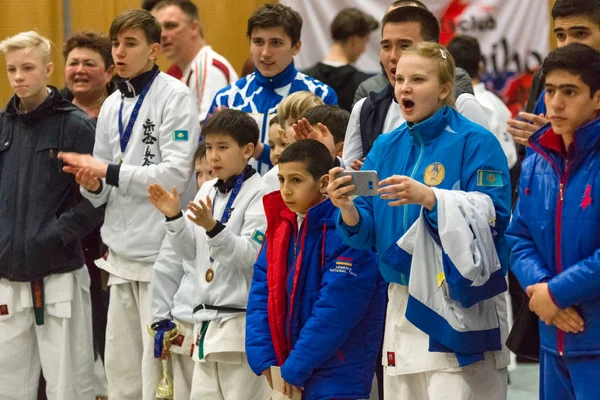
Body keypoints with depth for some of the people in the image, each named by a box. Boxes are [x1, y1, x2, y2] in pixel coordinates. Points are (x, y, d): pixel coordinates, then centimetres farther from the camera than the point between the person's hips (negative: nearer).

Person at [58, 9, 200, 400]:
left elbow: (177, 173, -16)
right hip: (122, 252, 8)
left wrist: (109, 171, -15)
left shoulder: (175, 96, -7)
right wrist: (94, 184, -5)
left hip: (161, 253, -7)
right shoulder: (112, 106, 15)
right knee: (121, 366, 11)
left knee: (157, 366, -6)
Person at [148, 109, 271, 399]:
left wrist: (213, 228, -29)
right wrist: (174, 217, 0)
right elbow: (190, 251, 16)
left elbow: (250, 254, -17)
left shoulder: (258, 195, -9)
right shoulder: (207, 192, 13)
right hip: (207, 319, 8)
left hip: (241, 321, -8)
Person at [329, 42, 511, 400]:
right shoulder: (387, 148, 11)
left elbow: (493, 214, -17)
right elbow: (367, 233, 7)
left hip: (460, 307, -6)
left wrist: (428, 197, -29)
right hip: (404, 301, 6)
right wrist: (347, 208, -16)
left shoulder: (475, 142, -6)